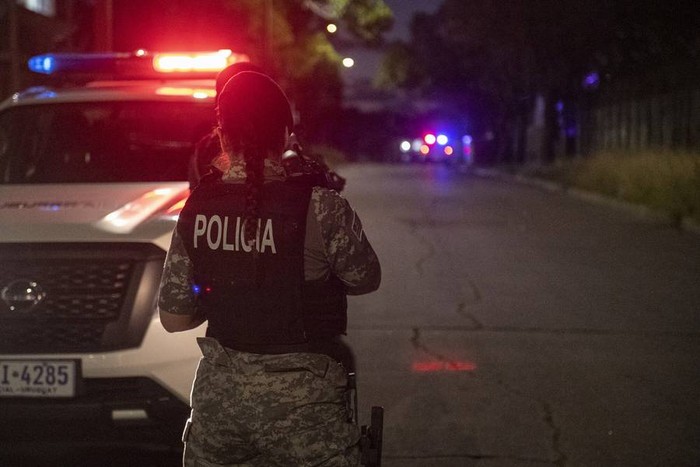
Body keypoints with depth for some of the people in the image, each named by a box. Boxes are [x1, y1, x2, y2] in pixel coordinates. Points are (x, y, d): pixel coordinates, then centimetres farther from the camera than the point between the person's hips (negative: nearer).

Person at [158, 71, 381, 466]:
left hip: (218, 392, 4)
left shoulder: (197, 208, -3)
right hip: (300, 399, -4)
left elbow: (173, 318, 4)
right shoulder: (322, 209, -16)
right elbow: (366, 281, 1)